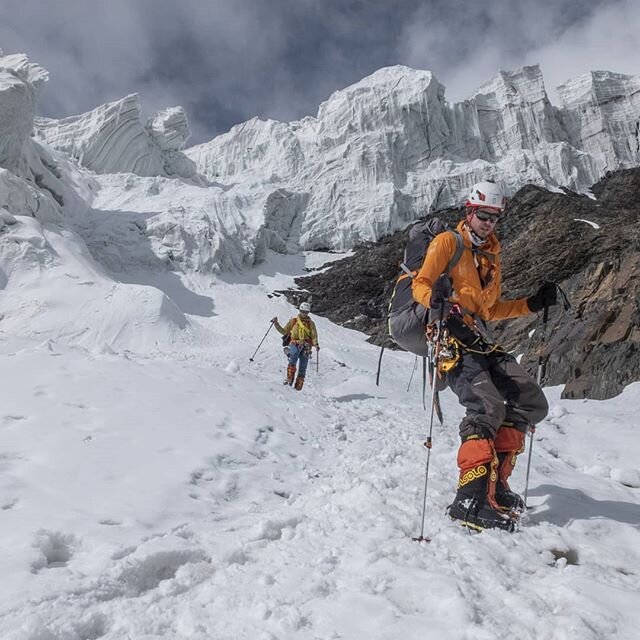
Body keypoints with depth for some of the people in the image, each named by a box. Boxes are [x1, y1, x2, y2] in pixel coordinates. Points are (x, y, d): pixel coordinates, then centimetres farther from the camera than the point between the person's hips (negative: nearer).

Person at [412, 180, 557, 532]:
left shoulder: (491, 255, 25)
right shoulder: (447, 242, 3)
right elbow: (419, 285, -6)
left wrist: (531, 304, 16)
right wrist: (435, 298, -29)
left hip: (480, 339, 8)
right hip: (452, 336, -8)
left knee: (532, 404, -1)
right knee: (488, 407, -25)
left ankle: (495, 479, 3)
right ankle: (472, 497, -24)